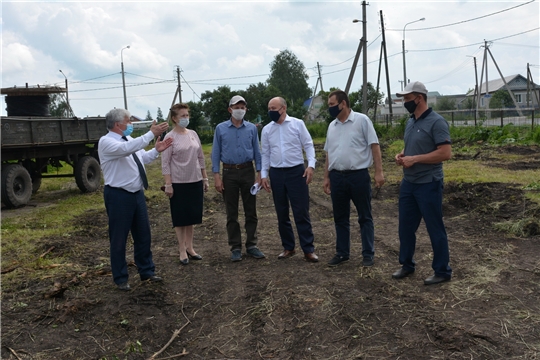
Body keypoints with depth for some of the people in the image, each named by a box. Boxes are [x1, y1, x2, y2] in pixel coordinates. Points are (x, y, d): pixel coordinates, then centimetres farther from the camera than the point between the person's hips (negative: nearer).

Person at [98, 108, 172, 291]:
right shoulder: (106, 142, -15)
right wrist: (151, 134, -33)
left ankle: (147, 271, 31)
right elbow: (127, 149, -34)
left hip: (137, 193, 8)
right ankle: (120, 278, 22)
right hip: (119, 196, -8)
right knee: (119, 238, 6)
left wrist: (156, 150, 4)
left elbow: (141, 157, 21)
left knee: (143, 234, 15)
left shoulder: (129, 139, 9)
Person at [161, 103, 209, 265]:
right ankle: (183, 250, 14)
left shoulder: (193, 134, 6)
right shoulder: (170, 137, -8)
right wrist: (168, 184, -14)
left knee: (192, 216, 12)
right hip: (179, 183, -5)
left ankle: (190, 248, 23)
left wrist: (205, 178, 10)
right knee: (180, 217, 5)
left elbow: (200, 158, 11)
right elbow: (165, 163, -10)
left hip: (195, 182, 5)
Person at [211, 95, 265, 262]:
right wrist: (216, 177, -5)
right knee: (232, 213, 4)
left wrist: (259, 175, 0)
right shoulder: (221, 128, 2)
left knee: (251, 211, 5)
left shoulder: (252, 128, 4)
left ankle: (251, 245, 16)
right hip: (229, 173, -1)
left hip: (248, 171, 1)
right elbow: (216, 153, 2)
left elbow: (257, 152, 6)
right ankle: (236, 248, 12)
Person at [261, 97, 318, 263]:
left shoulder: (297, 124, -1)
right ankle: (288, 247, 22)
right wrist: (263, 175, 5)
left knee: (301, 212, -3)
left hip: (296, 171, -3)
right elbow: (265, 154, 11)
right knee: (282, 213, 10)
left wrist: (311, 165, -14)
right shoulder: (266, 129, 8)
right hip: (276, 173, 4)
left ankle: (308, 249, 4)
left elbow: (308, 145, -1)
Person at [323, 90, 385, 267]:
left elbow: (374, 146, -7)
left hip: (359, 176, -5)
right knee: (340, 218, 12)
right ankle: (342, 253, 24)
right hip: (337, 177, 5)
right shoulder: (332, 126, 11)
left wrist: (379, 172, -13)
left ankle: (368, 254, 16)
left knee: (365, 217, 6)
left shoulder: (361, 120, -5)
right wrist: (326, 177, 13)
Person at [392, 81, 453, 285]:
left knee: (435, 229, 2)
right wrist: (401, 155, 2)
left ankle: (442, 271, 15)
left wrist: (414, 159, -22)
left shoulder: (436, 122, -15)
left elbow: (445, 153, -21)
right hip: (408, 183, 9)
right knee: (406, 226, 14)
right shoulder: (410, 122, 12)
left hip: (428, 184, -8)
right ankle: (407, 265, 28)